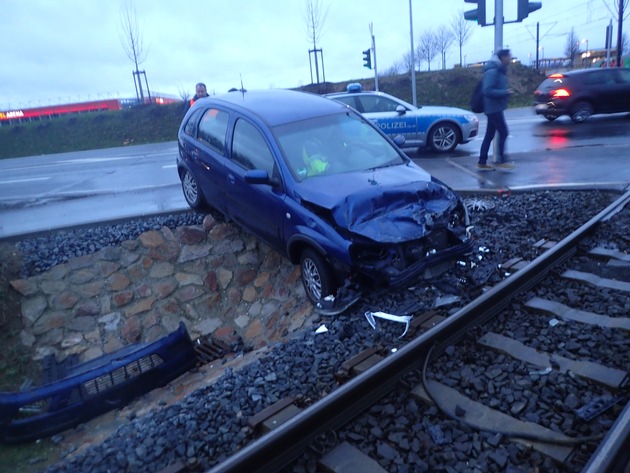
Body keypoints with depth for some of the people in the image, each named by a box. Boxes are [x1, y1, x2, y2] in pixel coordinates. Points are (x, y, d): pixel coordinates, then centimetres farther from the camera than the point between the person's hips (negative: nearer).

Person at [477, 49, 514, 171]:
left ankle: (482, 162, 13)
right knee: (503, 132, -6)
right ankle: (502, 161, 1)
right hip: (493, 107, -10)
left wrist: (506, 92, 7)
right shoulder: (492, 71, -16)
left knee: (489, 135, 9)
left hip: (495, 107, 10)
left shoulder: (500, 70, 15)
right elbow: (488, 90, -23)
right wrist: (505, 92, -20)